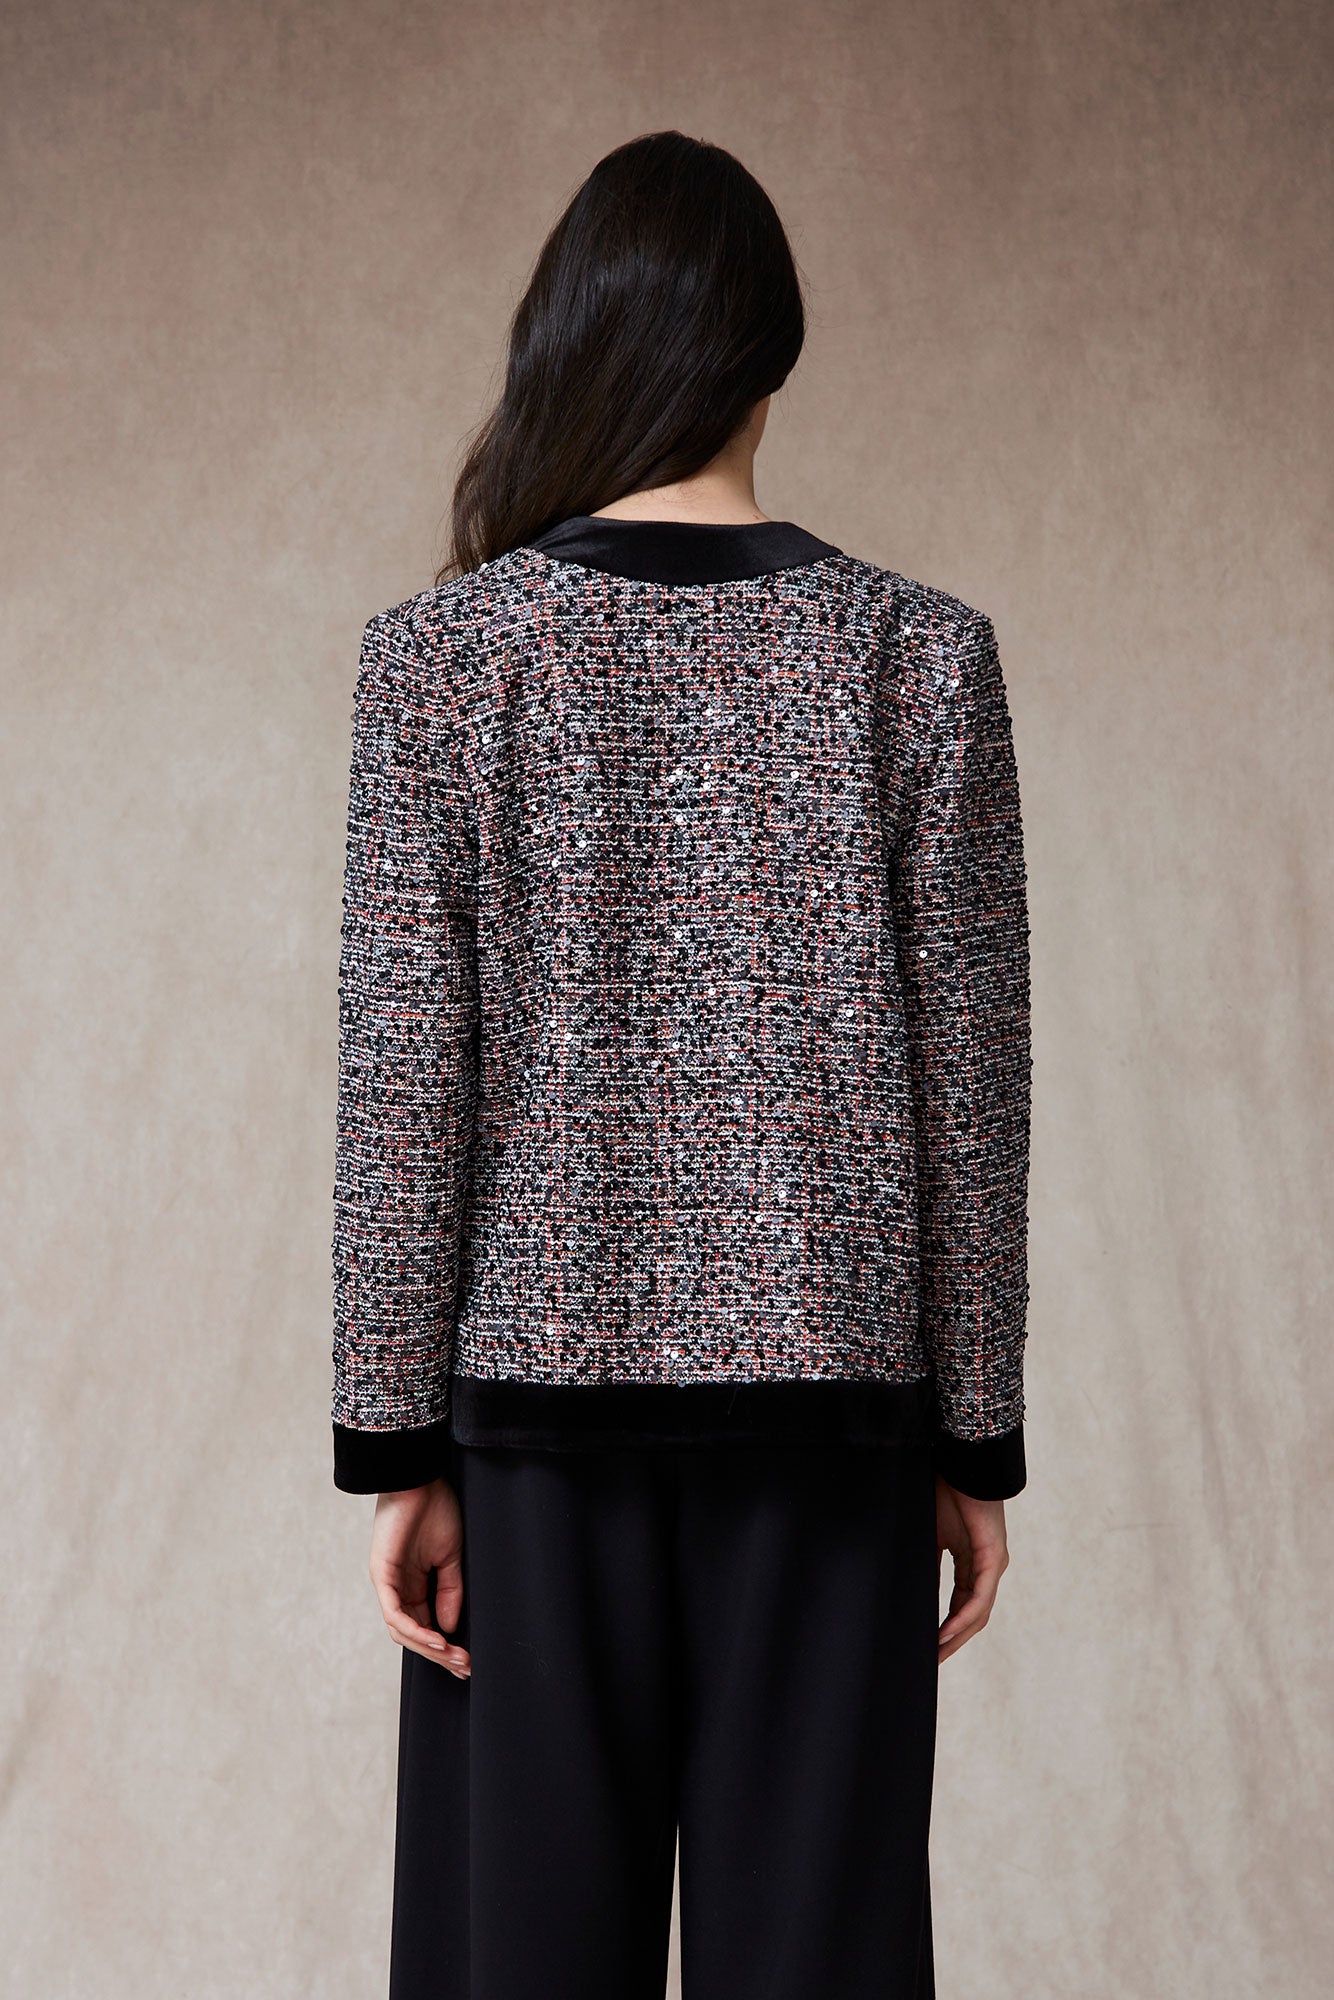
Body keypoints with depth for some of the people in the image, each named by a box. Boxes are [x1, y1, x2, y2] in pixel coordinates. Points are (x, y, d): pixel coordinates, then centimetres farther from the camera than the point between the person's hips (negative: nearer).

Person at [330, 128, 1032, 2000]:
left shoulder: (440, 653, -4)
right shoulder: (921, 651, -2)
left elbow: (405, 1076, -6)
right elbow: (969, 1076, -1)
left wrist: (394, 1442, 1)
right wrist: (976, 1440, 6)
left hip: (542, 1380, 0)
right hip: (827, 1385, 1)